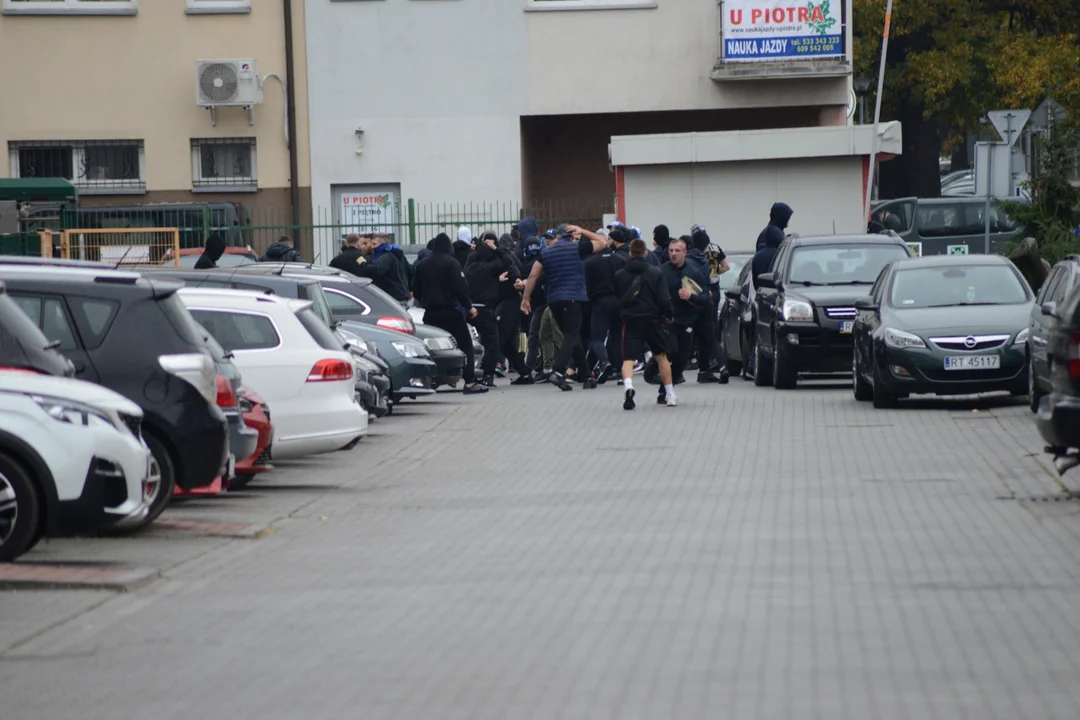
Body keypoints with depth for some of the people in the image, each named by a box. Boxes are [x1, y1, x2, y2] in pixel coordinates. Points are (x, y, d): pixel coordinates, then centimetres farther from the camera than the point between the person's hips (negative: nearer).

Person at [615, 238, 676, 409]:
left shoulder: (620, 275, 1)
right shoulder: (656, 273, -4)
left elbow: (616, 298, 10)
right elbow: (664, 299, -6)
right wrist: (670, 315, 10)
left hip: (630, 320, -1)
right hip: (653, 319, 1)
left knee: (628, 359, -2)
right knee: (661, 356, 18)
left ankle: (628, 386, -32)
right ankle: (670, 395, 20)